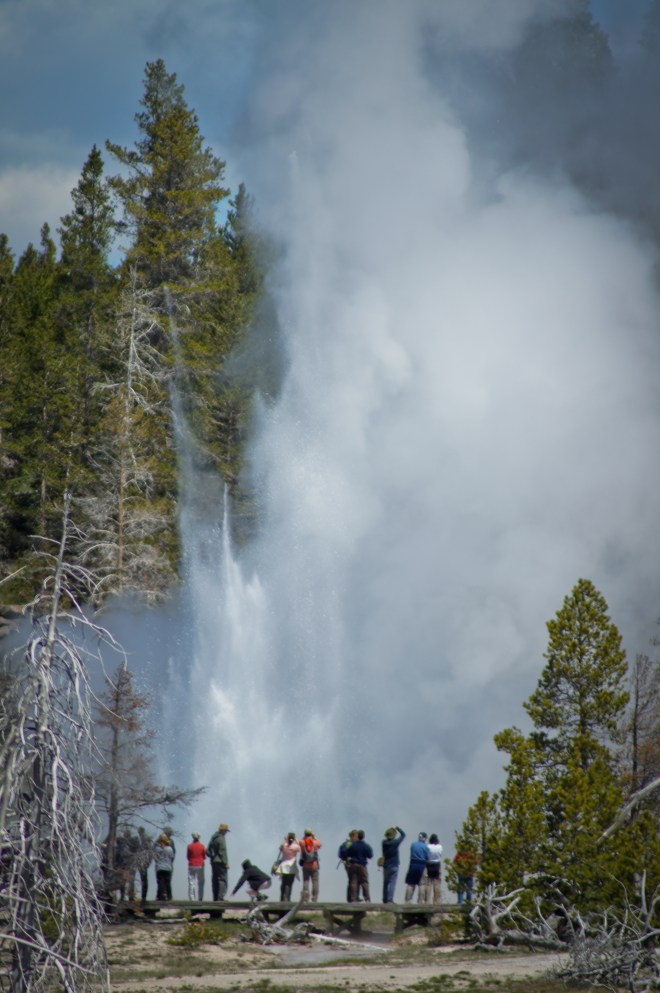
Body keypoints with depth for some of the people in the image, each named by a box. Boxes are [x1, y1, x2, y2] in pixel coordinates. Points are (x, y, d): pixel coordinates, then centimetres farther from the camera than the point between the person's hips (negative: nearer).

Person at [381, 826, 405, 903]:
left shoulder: (384, 843, -2)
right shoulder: (395, 842, -14)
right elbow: (403, 834, -2)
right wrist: (397, 828, 6)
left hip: (386, 865, 4)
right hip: (394, 865, -4)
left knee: (385, 883, 12)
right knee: (392, 883, -5)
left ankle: (385, 899, 16)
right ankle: (390, 899, -13)